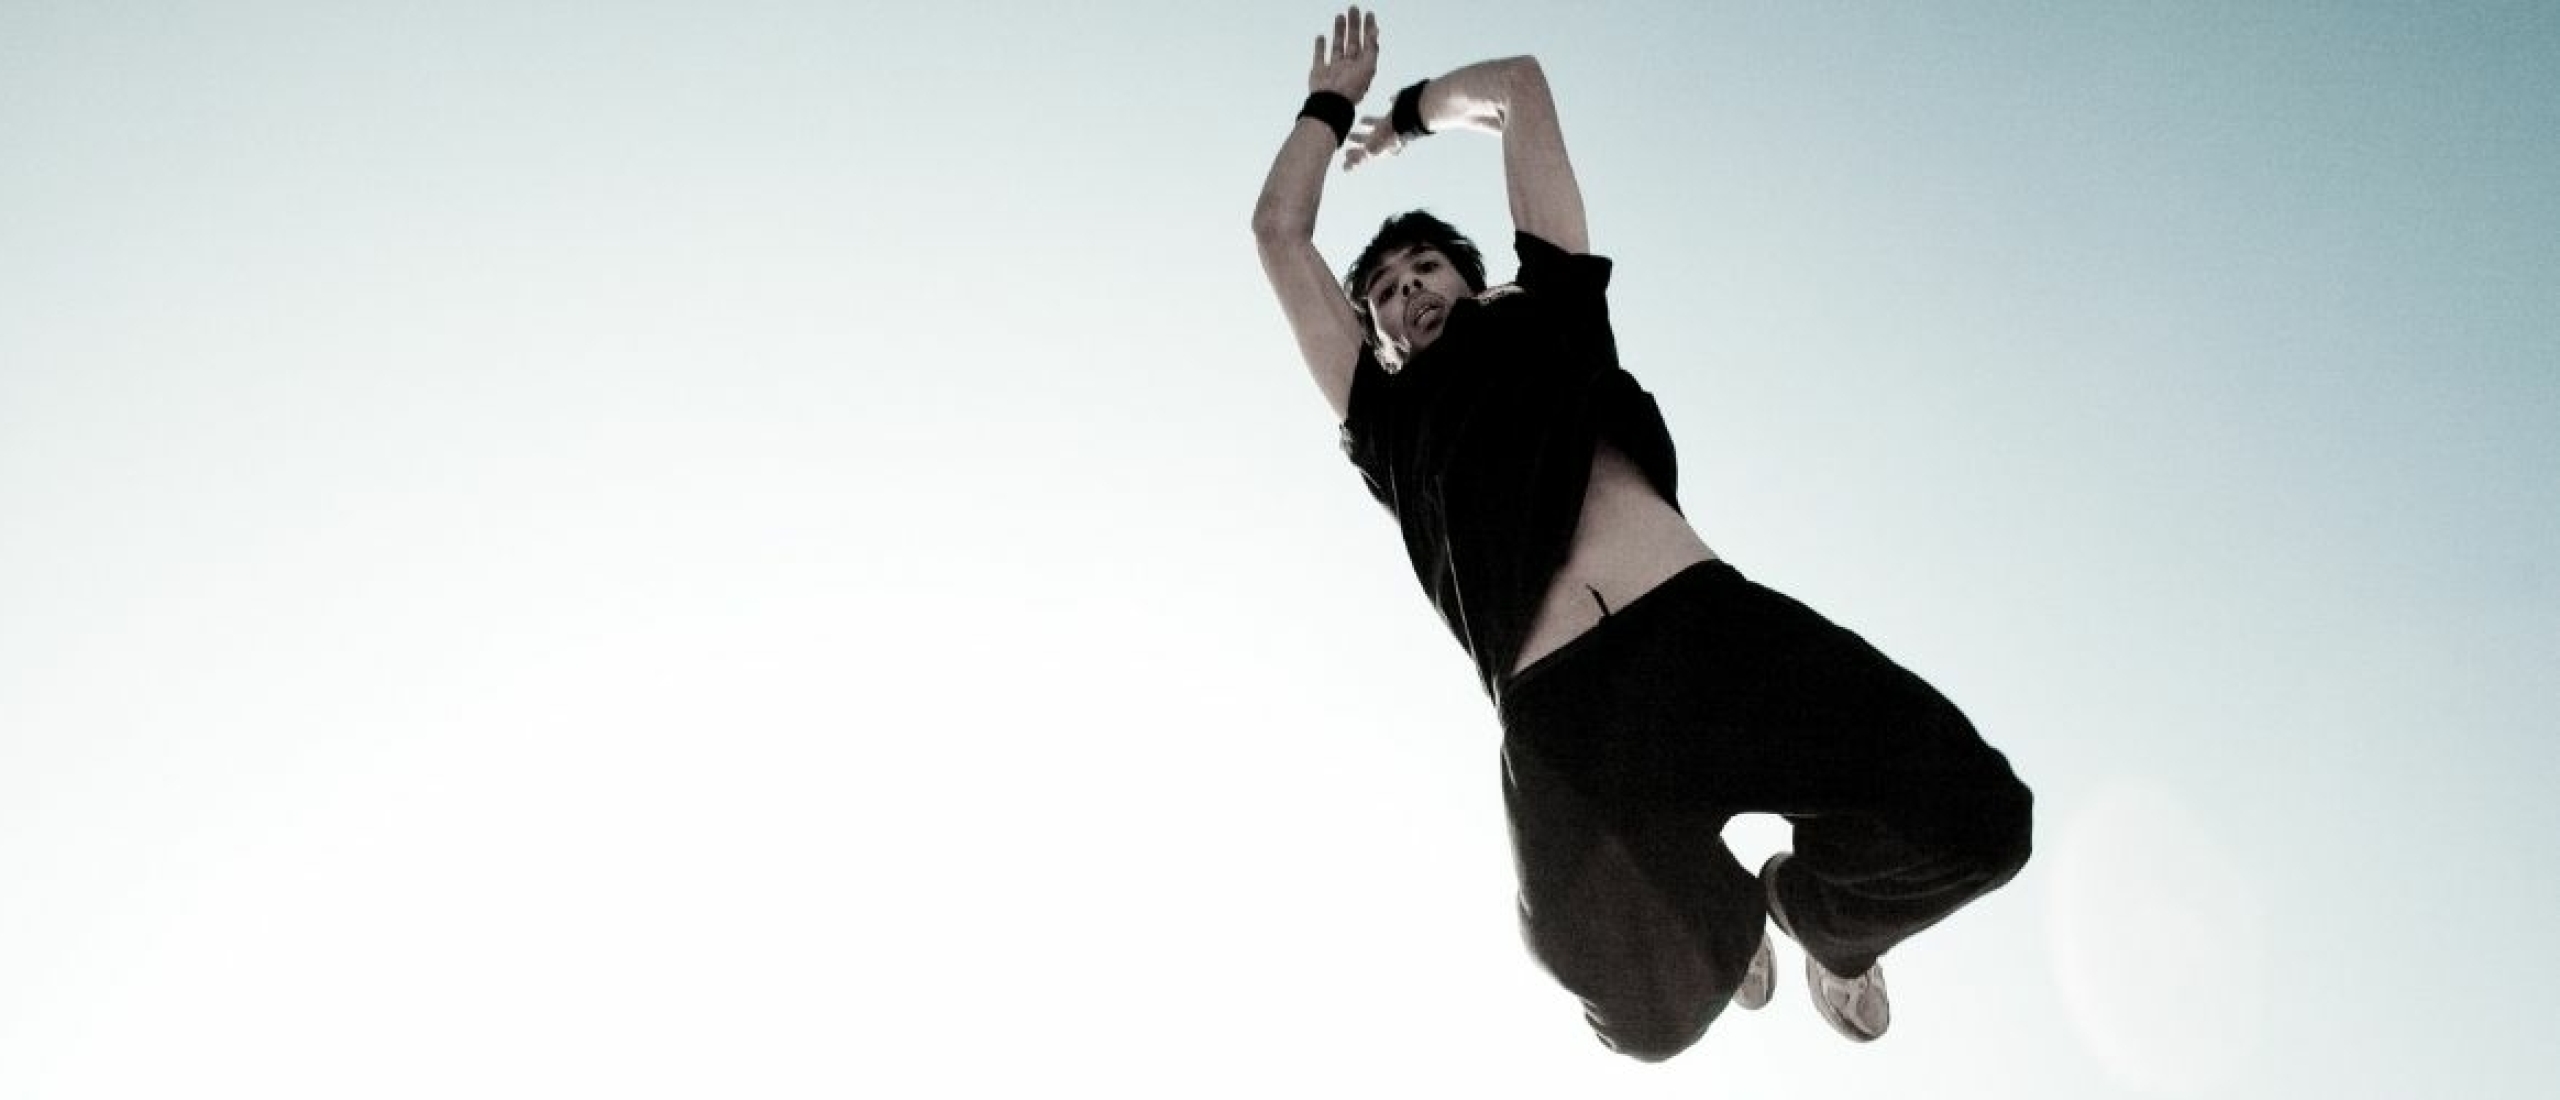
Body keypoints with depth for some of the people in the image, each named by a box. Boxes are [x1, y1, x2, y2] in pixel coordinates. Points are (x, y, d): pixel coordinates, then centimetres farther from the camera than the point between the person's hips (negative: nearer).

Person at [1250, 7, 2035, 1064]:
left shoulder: (1543, 308, 28)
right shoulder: (1389, 423, 28)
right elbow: (1279, 232, 31)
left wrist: (1411, 110, 52)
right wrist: (1333, 100, 45)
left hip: (1709, 622, 0)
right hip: (1561, 716, 0)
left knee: (1973, 812, -17)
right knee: (1655, 1014, -11)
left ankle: (1817, 908, 18)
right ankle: (1730, 916, 27)